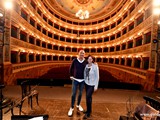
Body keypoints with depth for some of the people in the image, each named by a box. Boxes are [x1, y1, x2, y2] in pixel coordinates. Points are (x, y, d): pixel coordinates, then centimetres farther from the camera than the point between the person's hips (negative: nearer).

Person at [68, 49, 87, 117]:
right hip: (75, 80, -1)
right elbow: (71, 68, 3)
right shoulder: (75, 60, -8)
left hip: (82, 80, 2)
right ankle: (72, 108, 17)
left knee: (80, 93, 15)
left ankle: (78, 105, 35)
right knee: (74, 94, 3)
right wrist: (71, 76, 1)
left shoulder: (86, 62, -7)